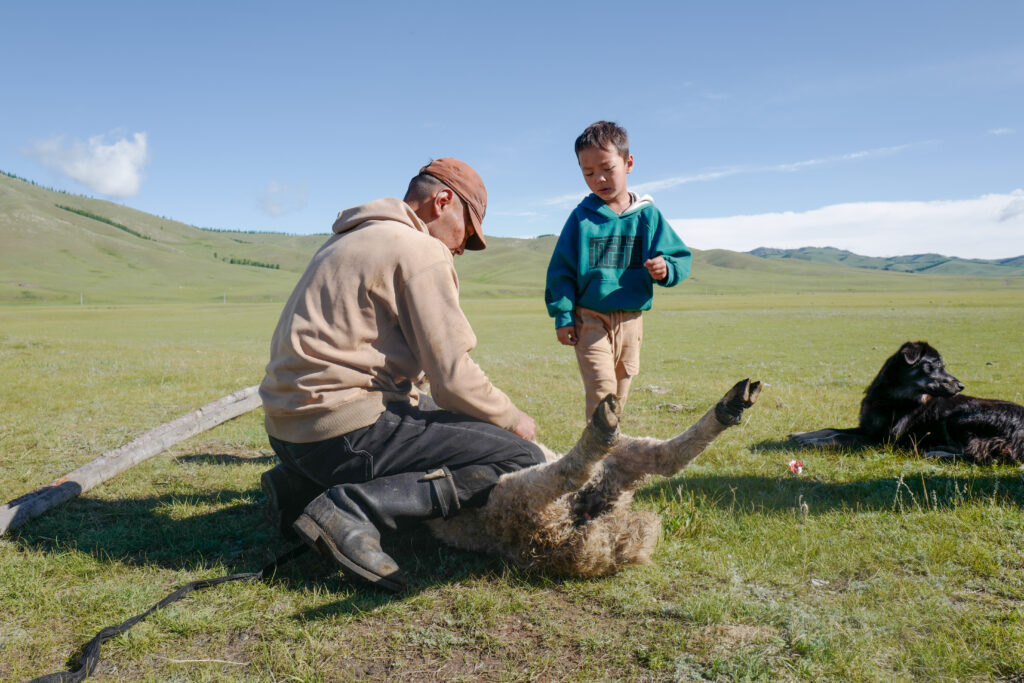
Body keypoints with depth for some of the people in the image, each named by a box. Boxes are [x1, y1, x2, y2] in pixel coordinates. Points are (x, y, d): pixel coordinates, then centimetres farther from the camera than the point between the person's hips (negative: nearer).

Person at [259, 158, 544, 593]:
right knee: (520, 459, -10)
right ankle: (355, 508, -17)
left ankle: (298, 485, 20)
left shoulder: (352, 238, 21)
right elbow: (452, 379, -14)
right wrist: (514, 419, 4)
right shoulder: (422, 251, -8)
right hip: (342, 427, -10)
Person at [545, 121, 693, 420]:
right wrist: (562, 315, -5)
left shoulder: (648, 215, 2)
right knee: (601, 388, -14)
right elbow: (561, 270, 1)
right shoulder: (582, 217, -1)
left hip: (631, 319, 3)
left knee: (620, 391, 12)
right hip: (590, 319, -2)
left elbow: (680, 257, 3)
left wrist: (665, 269, -20)